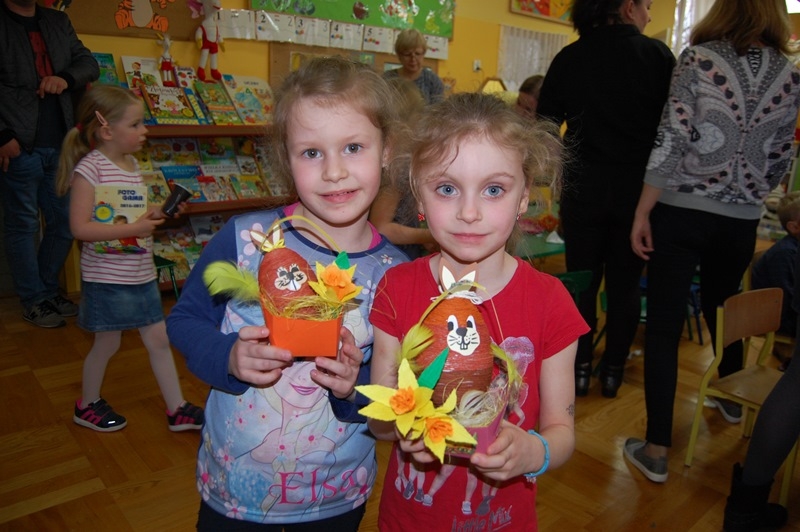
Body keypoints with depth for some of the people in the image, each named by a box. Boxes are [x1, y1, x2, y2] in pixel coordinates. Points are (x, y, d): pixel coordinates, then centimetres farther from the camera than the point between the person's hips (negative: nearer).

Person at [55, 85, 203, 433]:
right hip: (106, 276, -7)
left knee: (158, 339, 9)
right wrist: (133, 229, -26)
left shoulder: (132, 164, 8)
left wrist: (154, 215, 0)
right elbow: (80, 227, -22)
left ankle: (177, 409, 20)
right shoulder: (89, 168, -16)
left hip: (141, 272, 7)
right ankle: (87, 405, 35)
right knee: (107, 343, 9)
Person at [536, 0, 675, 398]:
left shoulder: (569, 58, 0)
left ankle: (580, 368, 19)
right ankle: (612, 370, 21)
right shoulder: (658, 55, -5)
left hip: (584, 186, 1)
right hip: (638, 186, -1)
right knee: (624, 283, 11)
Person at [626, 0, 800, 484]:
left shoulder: (699, 59, -8)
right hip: (741, 221, 5)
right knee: (721, 309, 26)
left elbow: (670, 142, -14)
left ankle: (657, 449, 4)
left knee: (664, 325, 1)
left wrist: (642, 212, -9)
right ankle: (733, 399, 50)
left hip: (681, 212, -4)